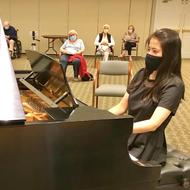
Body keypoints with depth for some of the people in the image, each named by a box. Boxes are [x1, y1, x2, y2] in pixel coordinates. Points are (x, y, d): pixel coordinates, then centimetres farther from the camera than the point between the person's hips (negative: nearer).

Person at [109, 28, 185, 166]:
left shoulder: (173, 85, -15)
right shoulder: (142, 74, 7)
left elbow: (153, 124, -24)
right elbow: (121, 107, 9)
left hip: (146, 148, -6)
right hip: (127, 139, 6)